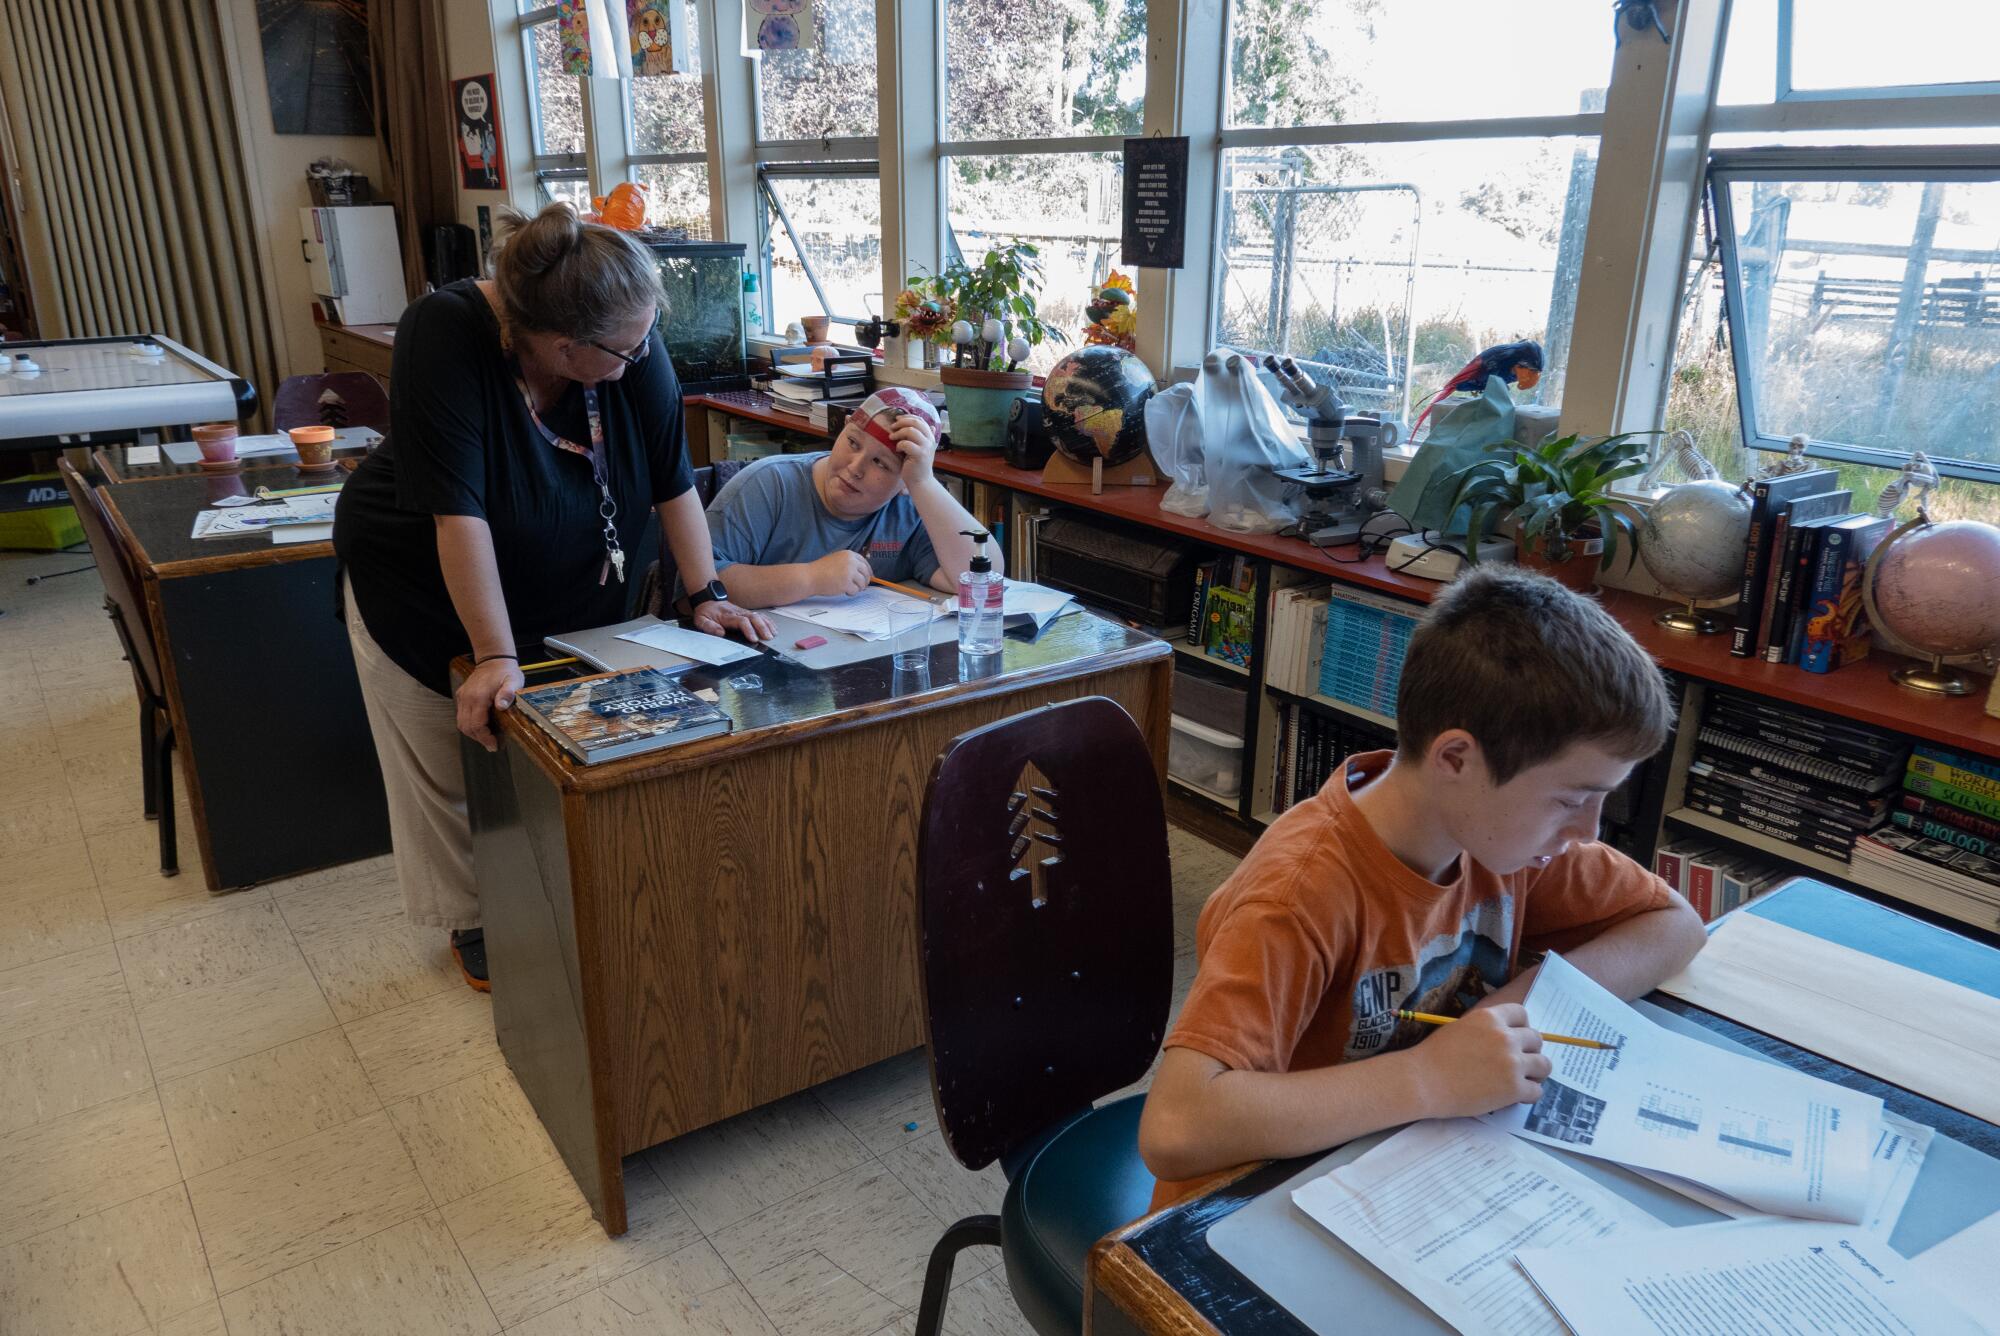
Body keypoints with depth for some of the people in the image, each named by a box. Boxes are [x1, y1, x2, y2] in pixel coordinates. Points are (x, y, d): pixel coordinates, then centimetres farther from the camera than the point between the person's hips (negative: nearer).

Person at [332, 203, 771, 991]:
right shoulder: (444, 336, -32)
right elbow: (458, 511, -35)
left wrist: (707, 594, -17)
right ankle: (472, 921, 33)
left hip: (573, 591, 3)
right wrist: (495, 656, -34)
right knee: (453, 771, 11)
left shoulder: (634, 349, -21)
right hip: (427, 593, -3)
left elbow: (671, 477, -13)